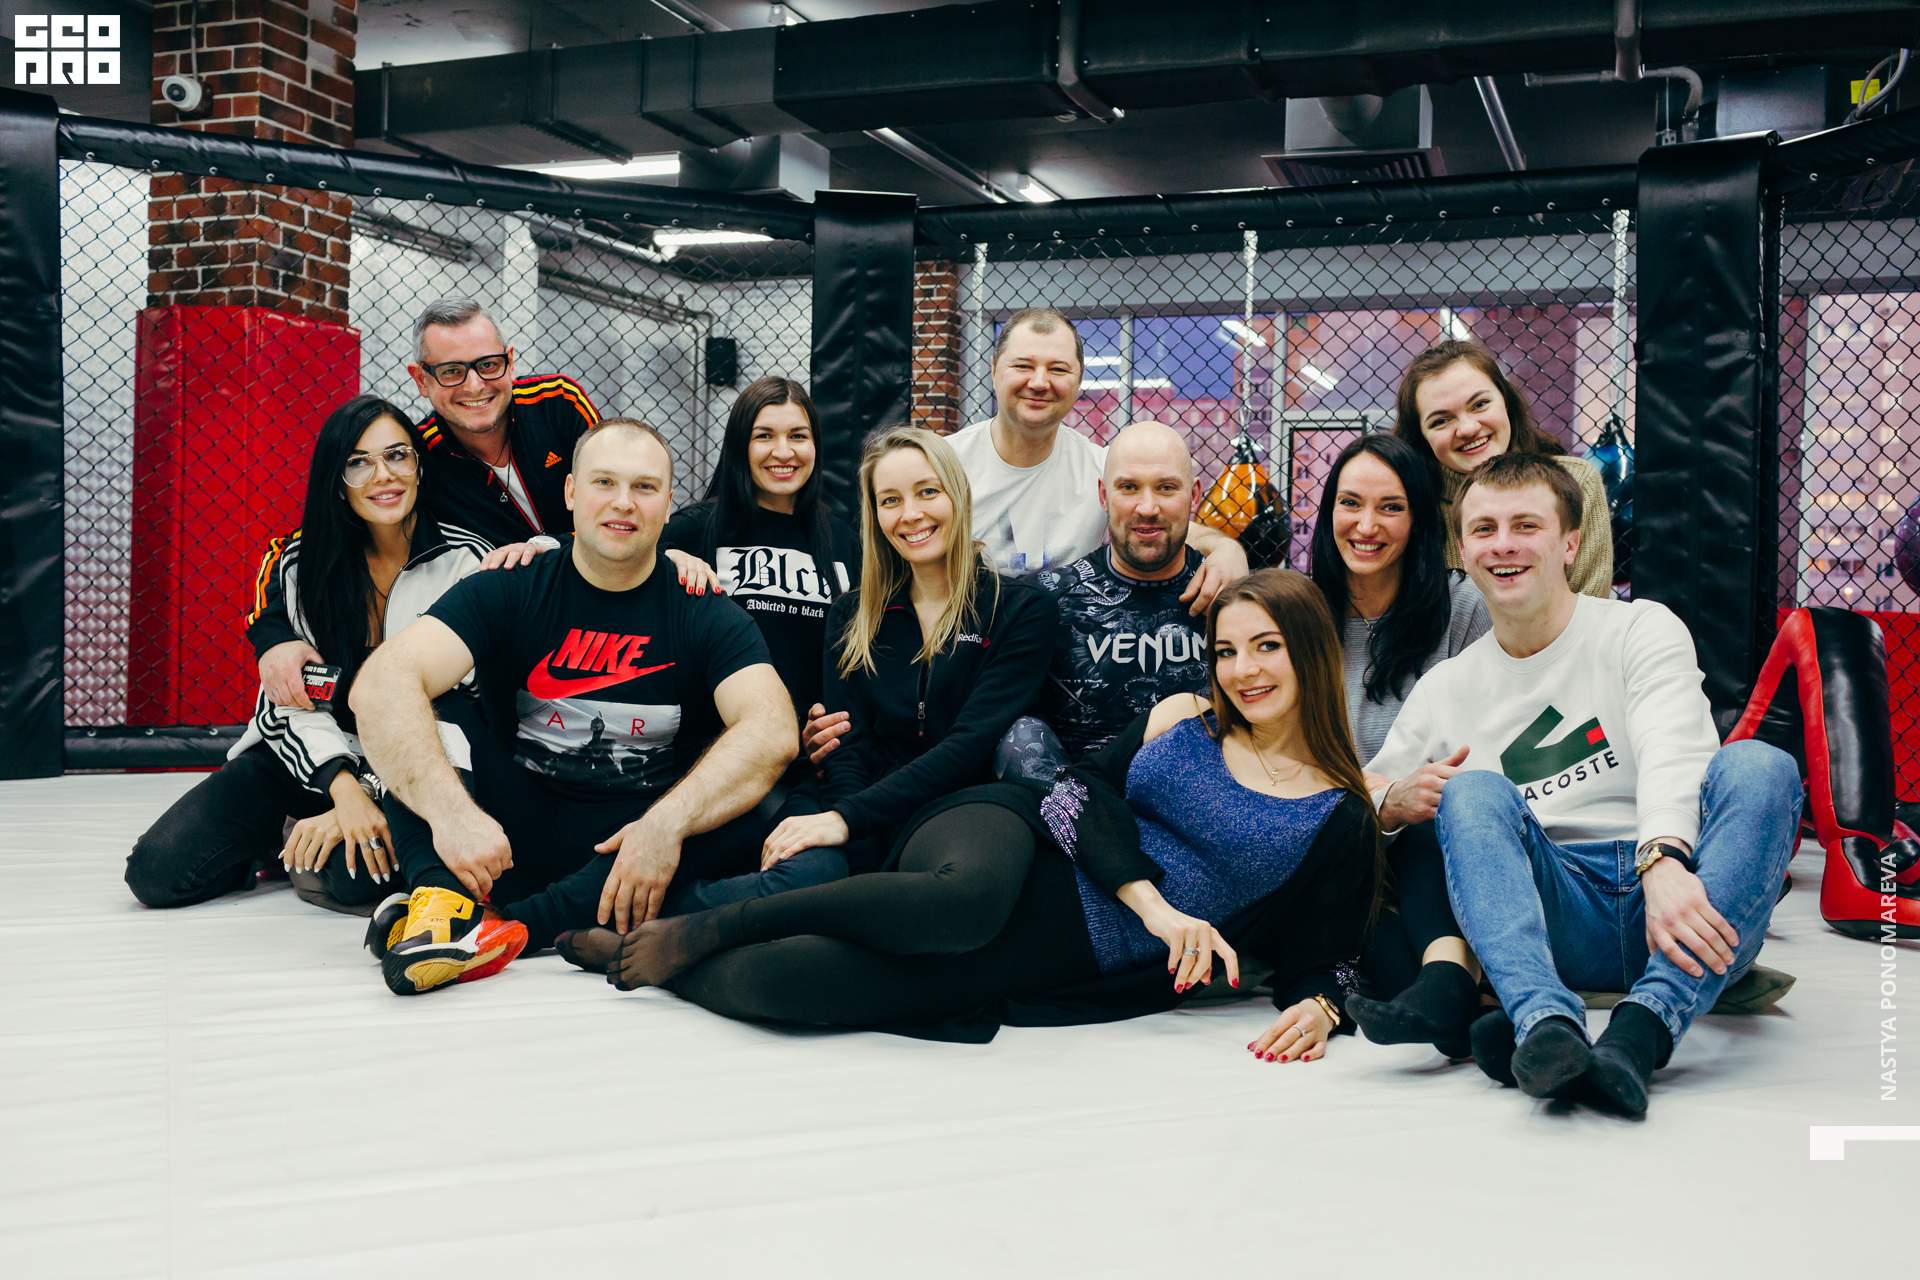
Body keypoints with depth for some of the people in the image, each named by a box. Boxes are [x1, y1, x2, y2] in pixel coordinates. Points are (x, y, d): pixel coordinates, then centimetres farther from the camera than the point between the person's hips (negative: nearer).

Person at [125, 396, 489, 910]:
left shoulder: (466, 562, -9)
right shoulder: (297, 562, 0)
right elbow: (294, 700, -4)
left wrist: (371, 798, -20)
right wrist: (342, 787, -22)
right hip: (303, 759, 3)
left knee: (356, 875, -34)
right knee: (156, 870, -14)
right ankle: (299, 840, 12)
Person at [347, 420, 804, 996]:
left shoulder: (706, 615, -1)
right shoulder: (509, 591, -2)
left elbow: (773, 731, -17)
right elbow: (379, 686, -17)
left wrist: (666, 823, -33)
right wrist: (450, 812, -35)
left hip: (633, 841, 0)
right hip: (519, 833, 1)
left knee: (757, 814, -28)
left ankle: (509, 926, -33)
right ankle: (443, 899, -39)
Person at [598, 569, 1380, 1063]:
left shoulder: (1342, 820, 8)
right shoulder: (1180, 718, 13)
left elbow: (1316, 959, 7)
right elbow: (1083, 791, 1)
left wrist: (1317, 1007, -18)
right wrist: (1153, 903, -16)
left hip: (1070, 968, -1)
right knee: (967, 897, -42)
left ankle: (647, 962, 4)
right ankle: (700, 931, -19)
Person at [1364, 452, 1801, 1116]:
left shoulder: (1643, 629, 6)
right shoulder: (1445, 690, 15)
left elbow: (1671, 755, -14)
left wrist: (1665, 861, -34)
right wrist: (1397, 801, -5)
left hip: (1677, 892, -1)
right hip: (1560, 918, 1)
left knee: (1759, 767, -27)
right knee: (1472, 791, -24)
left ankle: (1642, 1030, -45)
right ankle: (1547, 1023, -48)